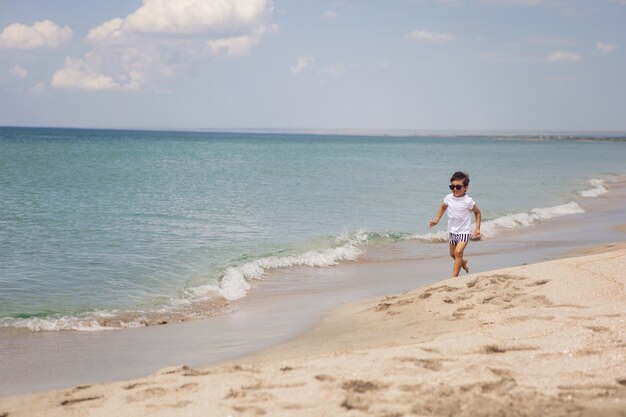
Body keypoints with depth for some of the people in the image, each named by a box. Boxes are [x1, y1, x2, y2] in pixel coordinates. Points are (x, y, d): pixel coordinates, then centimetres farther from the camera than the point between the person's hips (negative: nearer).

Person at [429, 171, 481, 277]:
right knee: (452, 254, 19)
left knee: (458, 252, -22)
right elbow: (443, 207, 16)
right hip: (452, 231, 6)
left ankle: (454, 276, -19)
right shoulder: (448, 198, -6)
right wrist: (436, 219, 4)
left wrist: (477, 228, -6)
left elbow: (477, 212, -1)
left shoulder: (468, 201, -17)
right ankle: (463, 263, 52)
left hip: (464, 231, -6)